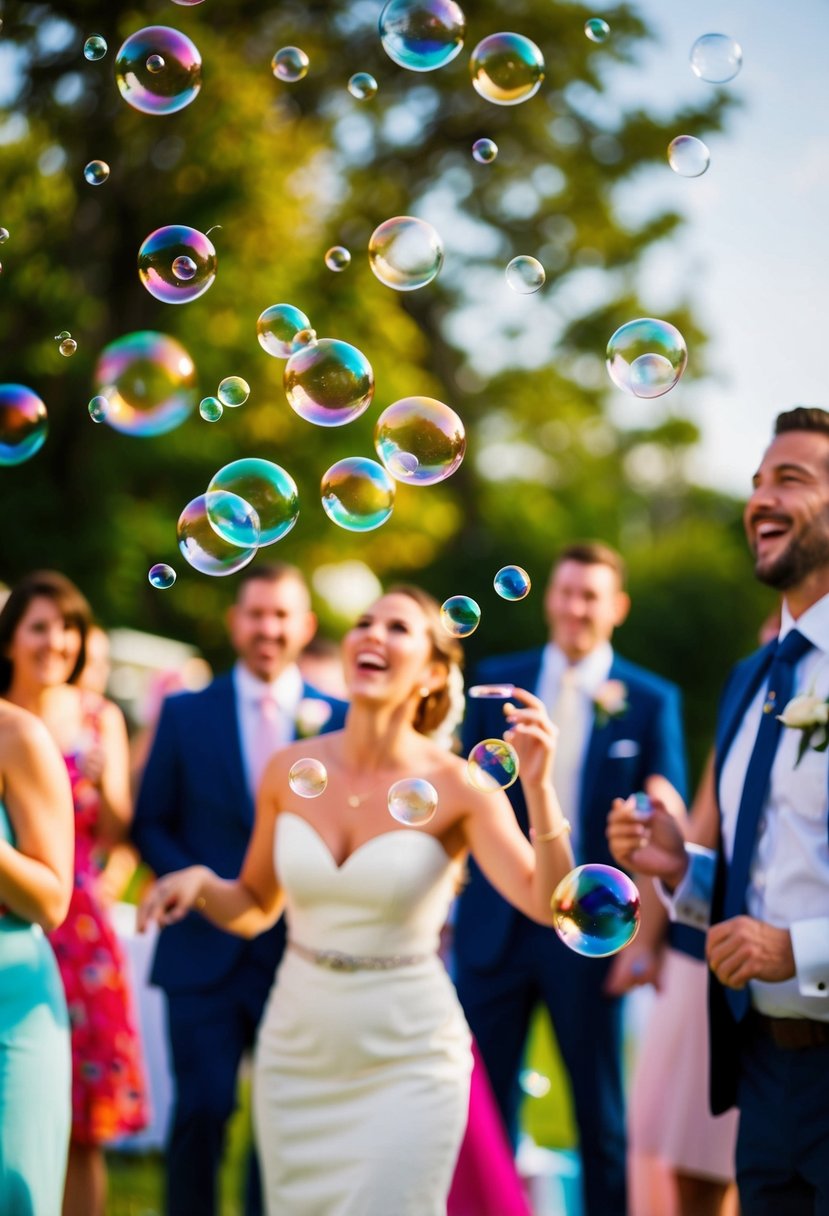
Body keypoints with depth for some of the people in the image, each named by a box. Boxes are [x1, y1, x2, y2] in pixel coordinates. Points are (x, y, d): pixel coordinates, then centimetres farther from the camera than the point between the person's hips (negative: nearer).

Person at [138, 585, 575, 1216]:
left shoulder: (458, 787, -11)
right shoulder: (290, 771, -1)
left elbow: (548, 904, -21)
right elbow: (254, 909, 11)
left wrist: (538, 787, -32)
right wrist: (201, 883, -9)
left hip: (406, 1063, -4)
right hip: (297, 1053, 4)